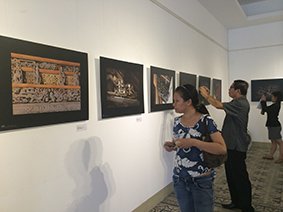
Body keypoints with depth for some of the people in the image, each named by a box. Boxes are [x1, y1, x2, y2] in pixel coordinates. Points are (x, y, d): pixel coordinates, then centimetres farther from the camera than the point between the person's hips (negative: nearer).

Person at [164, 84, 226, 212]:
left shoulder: (206, 121, -15)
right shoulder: (177, 121, 1)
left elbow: (222, 149, -23)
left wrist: (193, 142, -30)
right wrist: (172, 145, -7)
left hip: (201, 180, -5)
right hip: (179, 178, 5)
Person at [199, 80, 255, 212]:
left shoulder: (241, 104, -20)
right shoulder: (237, 103, 12)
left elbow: (219, 105, -26)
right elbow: (220, 105, 12)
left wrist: (206, 95, -15)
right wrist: (208, 95, 4)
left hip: (237, 147, -10)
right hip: (231, 145, 10)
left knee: (240, 177, 2)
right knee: (231, 175, 17)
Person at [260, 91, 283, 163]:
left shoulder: (276, 105, -17)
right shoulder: (275, 105, 13)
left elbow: (265, 109, -21)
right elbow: (266, 109, 24)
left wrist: (263, 101, -9)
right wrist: (264, 101, 15)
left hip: (275, 126, -10)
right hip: (272, 125, 10)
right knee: (273, 142, 15)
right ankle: (270, 155, 23)